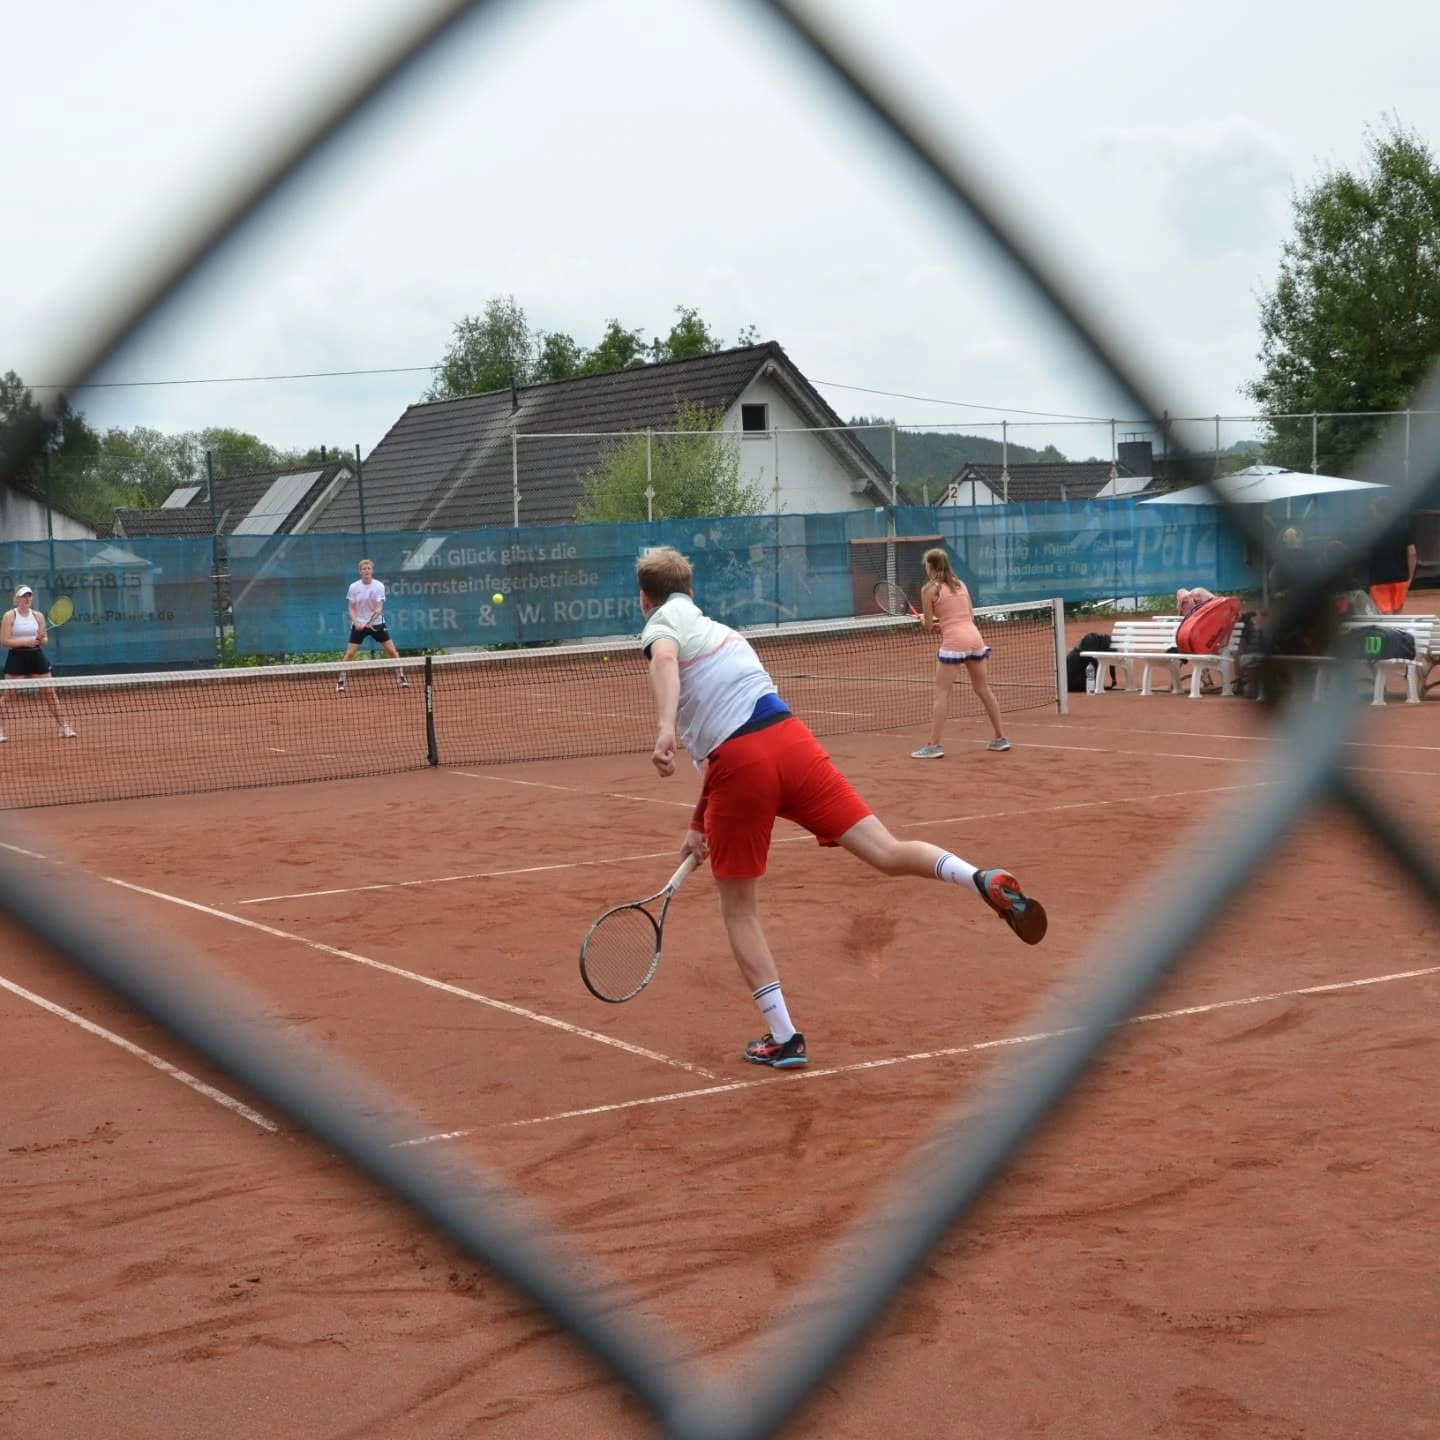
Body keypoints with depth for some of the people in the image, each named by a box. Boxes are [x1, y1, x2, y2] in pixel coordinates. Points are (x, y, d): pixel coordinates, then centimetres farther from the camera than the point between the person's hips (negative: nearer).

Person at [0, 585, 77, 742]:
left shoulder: (38, 616, 6)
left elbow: (44, 640, 10)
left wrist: (41, 639, -14)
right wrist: (25, 642, -20)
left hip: (36, 656, 3)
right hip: (17, 657, -3)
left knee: (50, 691, 2)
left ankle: (63, 728, 7)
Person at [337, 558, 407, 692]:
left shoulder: (379, 586, -10)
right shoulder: (354, 587, -6)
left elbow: (379, 608, -15)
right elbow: (351, 608, -1)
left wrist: (372, 619, -33)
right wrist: (356, 621, -19)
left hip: (376, 623, 0)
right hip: (359, 624, 0)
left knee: (392, 651, -2)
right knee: (349, 654, -6)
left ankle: (402, 678, 11)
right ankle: (341, 682, 3)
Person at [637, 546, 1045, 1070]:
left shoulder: (663, 625, 11)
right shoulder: (722, 633, 32)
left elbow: (665, 657, -17)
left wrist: (665, 728, -32)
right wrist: (700, 824, 39)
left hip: (741, 765, -5)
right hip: (790, 739, 5)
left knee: (739, 909, 11)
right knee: (888, 853, -3)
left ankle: (783, 1039, 11)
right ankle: (982, 878, -30)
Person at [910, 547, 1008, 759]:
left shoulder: (929, 589, -2)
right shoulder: (960, 584, 15)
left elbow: (929, 626, -1)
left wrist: (924, 620, 21)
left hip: (954, 643, -6)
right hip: (975, 637, 6)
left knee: (942, 694, -3)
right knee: (984, 690, 16)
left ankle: (933, 745, -7)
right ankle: (1000, 738, 21)